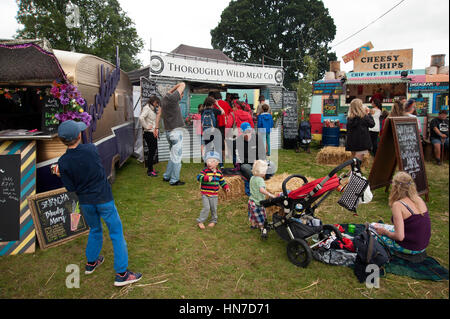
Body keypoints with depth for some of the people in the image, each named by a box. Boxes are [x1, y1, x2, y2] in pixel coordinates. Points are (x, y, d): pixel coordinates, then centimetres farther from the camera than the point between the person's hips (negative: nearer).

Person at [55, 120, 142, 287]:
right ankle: (121, 273, 7)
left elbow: (71, 188, -7)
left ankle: (91, 262, 45)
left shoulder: (63, 162, -12)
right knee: (116, 233, 6)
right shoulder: (91, 149, -15)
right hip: (104, 199, -3)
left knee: (95, 230, 27)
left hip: (85, 202, 3)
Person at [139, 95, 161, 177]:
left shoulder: (152, 109, 16)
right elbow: (141, 118, -29)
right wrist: (146, 126, -21)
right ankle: (150, 171, 4)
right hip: (149, 133, -10)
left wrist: (158, 113, 9)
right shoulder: (147, 108, -13)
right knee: (151, 151, -5)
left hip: (153, 133, 10)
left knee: (153, 150, 15)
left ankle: (150, 168, 27)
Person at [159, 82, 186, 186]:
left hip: (169, 131, 9)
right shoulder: (172, 98, -15)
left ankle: (166, 176, 26)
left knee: (174, 155, 19)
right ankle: (174, 180, 6)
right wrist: (172, 89, 2)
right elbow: (182, 84, -11)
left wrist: (157, 127, 18)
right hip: (176, 131, -9)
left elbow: (159, 114, 17)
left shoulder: (164, 99, 12)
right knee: (177, 157, -1)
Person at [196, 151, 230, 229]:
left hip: (214, 195, 4)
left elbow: (222, 181, 17)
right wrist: (207, 178, -39)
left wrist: (226, 187, 6)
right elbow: (199, 177, -25)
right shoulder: (205, 171, -11)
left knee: (214, 208, 11)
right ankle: (200, 221, 6)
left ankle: (214, 221, 32)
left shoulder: (219, 172, 5)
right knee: (206, 208, -9)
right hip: (205, 194, -4)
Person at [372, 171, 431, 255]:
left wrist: (385, 232, -6)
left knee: (372, 227, 8)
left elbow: (400, 237, -23)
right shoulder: (419, 199, 1)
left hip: (409, 249, -7)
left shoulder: (397, 205, -21)